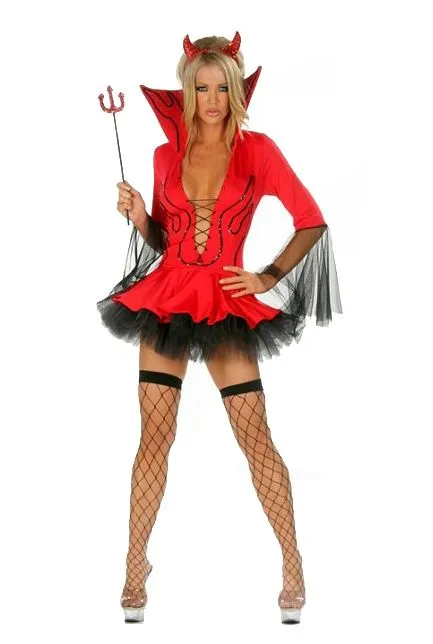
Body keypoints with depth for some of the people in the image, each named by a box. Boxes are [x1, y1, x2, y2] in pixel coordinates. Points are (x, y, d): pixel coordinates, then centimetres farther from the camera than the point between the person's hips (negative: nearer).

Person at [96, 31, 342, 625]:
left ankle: (293, 564, 9)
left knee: (257, 439, -4)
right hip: (166, 298, 3)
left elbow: (312, 223, 0)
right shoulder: (167, 154, 7)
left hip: (227, 304, -2)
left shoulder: (256, 150, -2)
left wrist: (270, 279, -4)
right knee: (155, 436, 0)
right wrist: (139, 217, -2)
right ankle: (136, 564, 12)